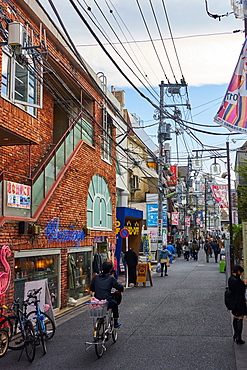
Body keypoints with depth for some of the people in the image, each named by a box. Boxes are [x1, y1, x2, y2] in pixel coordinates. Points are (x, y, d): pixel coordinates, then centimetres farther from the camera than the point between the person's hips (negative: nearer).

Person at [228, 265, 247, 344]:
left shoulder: (231, 278, 4)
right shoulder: (235, 281, -27)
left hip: (234, 302, 10)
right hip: (239, 303, -10)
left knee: (235, 319, 20)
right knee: (239, 320, 0)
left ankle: (236, 336, 33)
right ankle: (238, 339, 8)